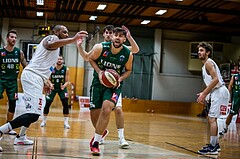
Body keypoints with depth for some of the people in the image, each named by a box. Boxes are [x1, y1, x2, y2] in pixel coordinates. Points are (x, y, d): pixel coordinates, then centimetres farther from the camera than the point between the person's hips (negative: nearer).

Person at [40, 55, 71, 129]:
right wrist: (50, 84, -26)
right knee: (47, 104, -3)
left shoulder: (66, 69, -13)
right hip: (53, 87, 0)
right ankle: (44, 121, 15)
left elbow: (67, 81, -10)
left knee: (65, 104, -15)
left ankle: (66, 123, -7)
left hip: (62, 87, 0)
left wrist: (64, 86, -31)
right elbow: (48, 79, -5)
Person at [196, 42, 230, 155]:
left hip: (220, 92, -11)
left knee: (212, 119, -12)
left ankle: (212, 148, -10)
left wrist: (204, 94, -21)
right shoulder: (206, 64, 20)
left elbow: (215, 80, -22)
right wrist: (204, 94, 17)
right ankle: (215, 144, 24)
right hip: (216, 93, 11)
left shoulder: (208, 63, -11)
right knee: (211, 118, 16)